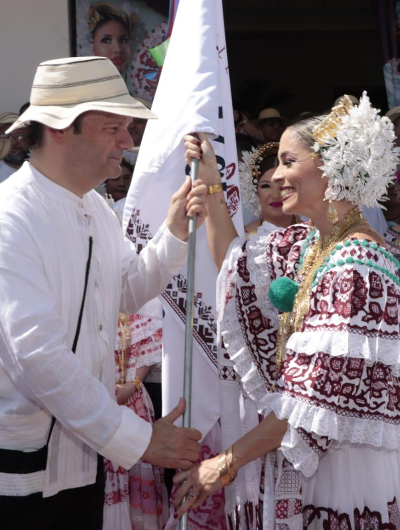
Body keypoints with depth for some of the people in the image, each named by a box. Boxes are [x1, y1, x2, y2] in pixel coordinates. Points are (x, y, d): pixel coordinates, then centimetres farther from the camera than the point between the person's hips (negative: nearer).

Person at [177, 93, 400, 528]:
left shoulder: (357, 268, -22)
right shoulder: (306, 242, 3)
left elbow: (319, 399, -23)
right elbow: (239, 271, 16)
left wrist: (228, 462, -18)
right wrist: (210, 189, 9)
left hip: (348, 475, -8)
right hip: (304, 464, 8)